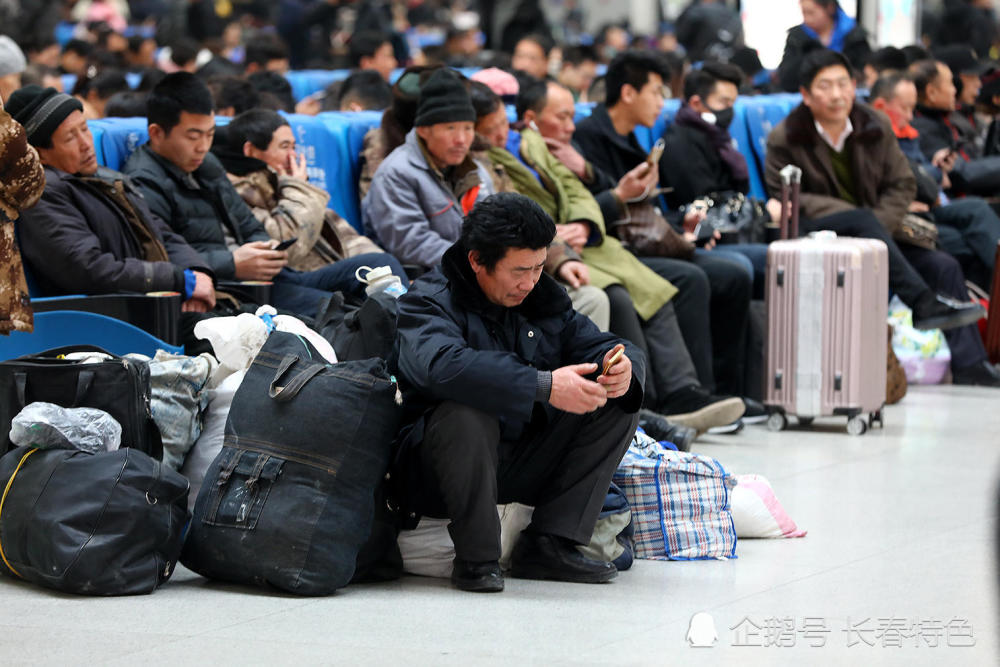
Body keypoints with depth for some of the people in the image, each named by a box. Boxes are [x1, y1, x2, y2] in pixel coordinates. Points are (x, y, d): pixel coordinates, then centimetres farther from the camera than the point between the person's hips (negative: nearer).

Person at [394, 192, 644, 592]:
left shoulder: (541, 297, 8)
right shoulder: (428, 302, -14)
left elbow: (596, 344, 7)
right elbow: (442, 364, -36)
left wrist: (621, 367, -21)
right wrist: (543, 386, -43)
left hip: (523, 466, 6)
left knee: (619, 401, -6)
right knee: (466, 413, -37)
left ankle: (548, 545, -11)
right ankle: (475, 557, -20)